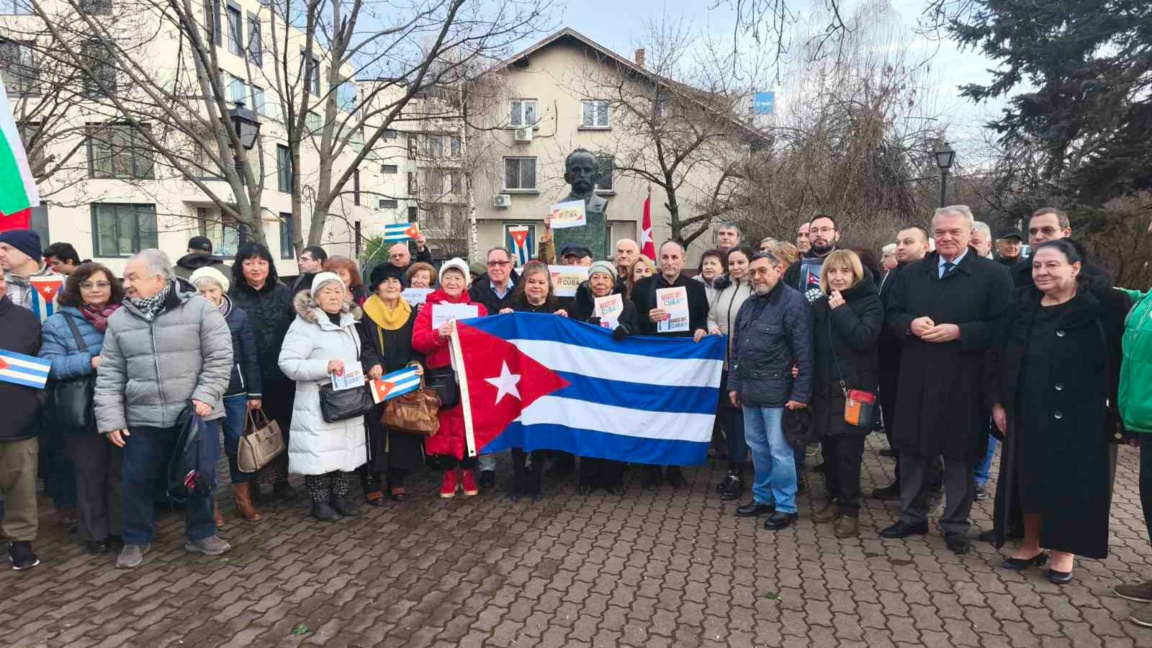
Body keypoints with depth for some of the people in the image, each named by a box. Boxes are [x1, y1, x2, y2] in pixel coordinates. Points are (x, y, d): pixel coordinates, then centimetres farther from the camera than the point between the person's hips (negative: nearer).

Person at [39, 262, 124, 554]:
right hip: (84, 412, -2)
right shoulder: (59, 323, -2)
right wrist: (90, 362, -23)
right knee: (91, 473, 9)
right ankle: (95, 532, 23)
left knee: (121, 470, 14)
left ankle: (124, 526, 28)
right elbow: (48, 364, -10)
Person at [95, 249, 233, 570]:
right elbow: (110, 373, 6)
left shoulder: (199, 308, -7)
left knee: (201, 476, 6)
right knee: (137, 480, 10)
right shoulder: (119, 320, 5)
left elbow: (219, 358, -7)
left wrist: (205, 396, -15)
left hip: (196, 413, -3)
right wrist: (111, 418, 0)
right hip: (143, 419, 3)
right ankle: (136, 539, 30)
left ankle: (201, 534, 26)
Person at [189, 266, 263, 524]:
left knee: (237, 444, 9)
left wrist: (255, 392, 1)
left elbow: (250, 356, 1)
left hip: (235, 391, 1)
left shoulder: (239, 316, -2)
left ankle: (243, 498, 22)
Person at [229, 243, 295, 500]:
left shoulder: (284, 293, 5)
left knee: (281, 427, 10)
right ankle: (251, 481, 21)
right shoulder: (232, 297, -1)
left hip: (281, 376, 2)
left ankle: (281, 479, 24)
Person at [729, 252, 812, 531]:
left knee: (779, 450, -1)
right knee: (757, 447, 16)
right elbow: (736, 348, 18)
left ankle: (785, 506, 13)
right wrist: (734, 384, 15)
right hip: (749, 390, 8)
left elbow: (804, 353, -15)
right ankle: (762, 497, 30)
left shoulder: (794, 303, -11)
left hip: (777, 392, -7)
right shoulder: (748, 305, 14)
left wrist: (800, 393, -17)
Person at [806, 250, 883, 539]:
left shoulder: (869, 303, -3)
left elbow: (864, 338, -19)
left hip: (854, 390, -5)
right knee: (829, 448, 10)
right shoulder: (819, 305, 11)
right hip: (825, 390, 5)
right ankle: (835, 499, 26)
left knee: (848, 451, -4)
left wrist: (841, 309, -15)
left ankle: (850, 509, 9)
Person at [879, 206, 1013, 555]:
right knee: (912, 450, 12)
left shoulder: (994, 274, -3)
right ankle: (912, 517, 27)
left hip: (962, 384, -3)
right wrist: (911, 324, -10)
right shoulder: (911, 273, 10)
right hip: (915, 380, 4)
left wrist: (958, 331, -20)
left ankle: (955, 525, 24)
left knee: (959, 455, 8)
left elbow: (1001, 327, -9)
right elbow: (891, 316, 11)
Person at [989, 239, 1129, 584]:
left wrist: (1118, 407, -12)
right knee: (1028, 478, 11)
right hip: (1027, 412, 4)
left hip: (1078, 415, -4)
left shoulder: (1103, 304, -7)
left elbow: (1124, 355, -8)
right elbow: (1003, 356, 7)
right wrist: (998, 401, 3)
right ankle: (1031, 543, 28)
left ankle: (1064, 551, 24)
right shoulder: (1023, 304, 5)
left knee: (1071, 481, 7)